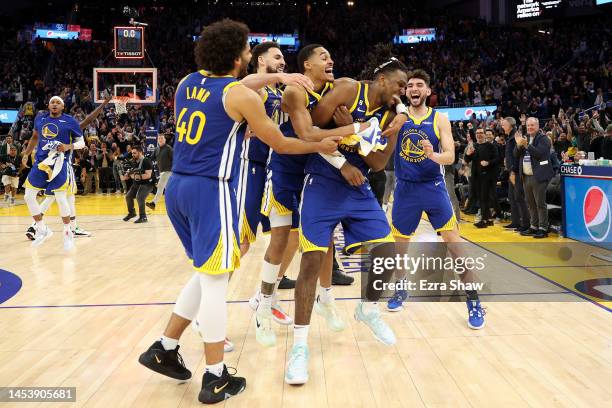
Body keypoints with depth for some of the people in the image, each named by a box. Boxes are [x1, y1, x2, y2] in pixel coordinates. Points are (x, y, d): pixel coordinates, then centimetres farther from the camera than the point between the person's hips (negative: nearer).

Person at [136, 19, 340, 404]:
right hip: (210, 190, -8)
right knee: (215, 280, -1)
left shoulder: (188, 82, 13)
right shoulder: (242, 95, -7)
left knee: (208, 274, 19)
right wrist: (321, 146, 16)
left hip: (178, 186, 8)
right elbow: (280, 144, 1)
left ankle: (164, 349, 26)